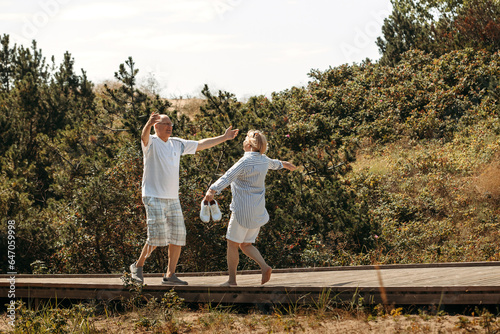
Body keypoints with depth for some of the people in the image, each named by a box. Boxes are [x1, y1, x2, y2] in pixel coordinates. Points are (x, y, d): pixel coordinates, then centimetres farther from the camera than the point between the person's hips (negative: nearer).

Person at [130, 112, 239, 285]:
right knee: (157, 236, -13)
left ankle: (170, 275, 11)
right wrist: (148, 124, -54)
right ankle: (138, 266, 8)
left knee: (178, 236, 3)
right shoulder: (151, 142, -6)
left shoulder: (177, 144, 13)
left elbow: (201, 144, 22)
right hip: (154, 198, -7)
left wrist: (224, 137, 23)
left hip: (173, 199, 7)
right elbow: (144, 136, -30)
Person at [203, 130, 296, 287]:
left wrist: (212, 190, -44)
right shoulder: (263, 160, 9)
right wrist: (283, 164, 59)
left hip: (243, 210, -8)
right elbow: (273, 163, 35)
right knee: (246, 245, 15)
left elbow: (228, 176, -31)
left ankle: (232, 279, 5)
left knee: (232, 244, 3)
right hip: (258, 211, 8)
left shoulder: (246, 161, -16)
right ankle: (264, 266, -6)